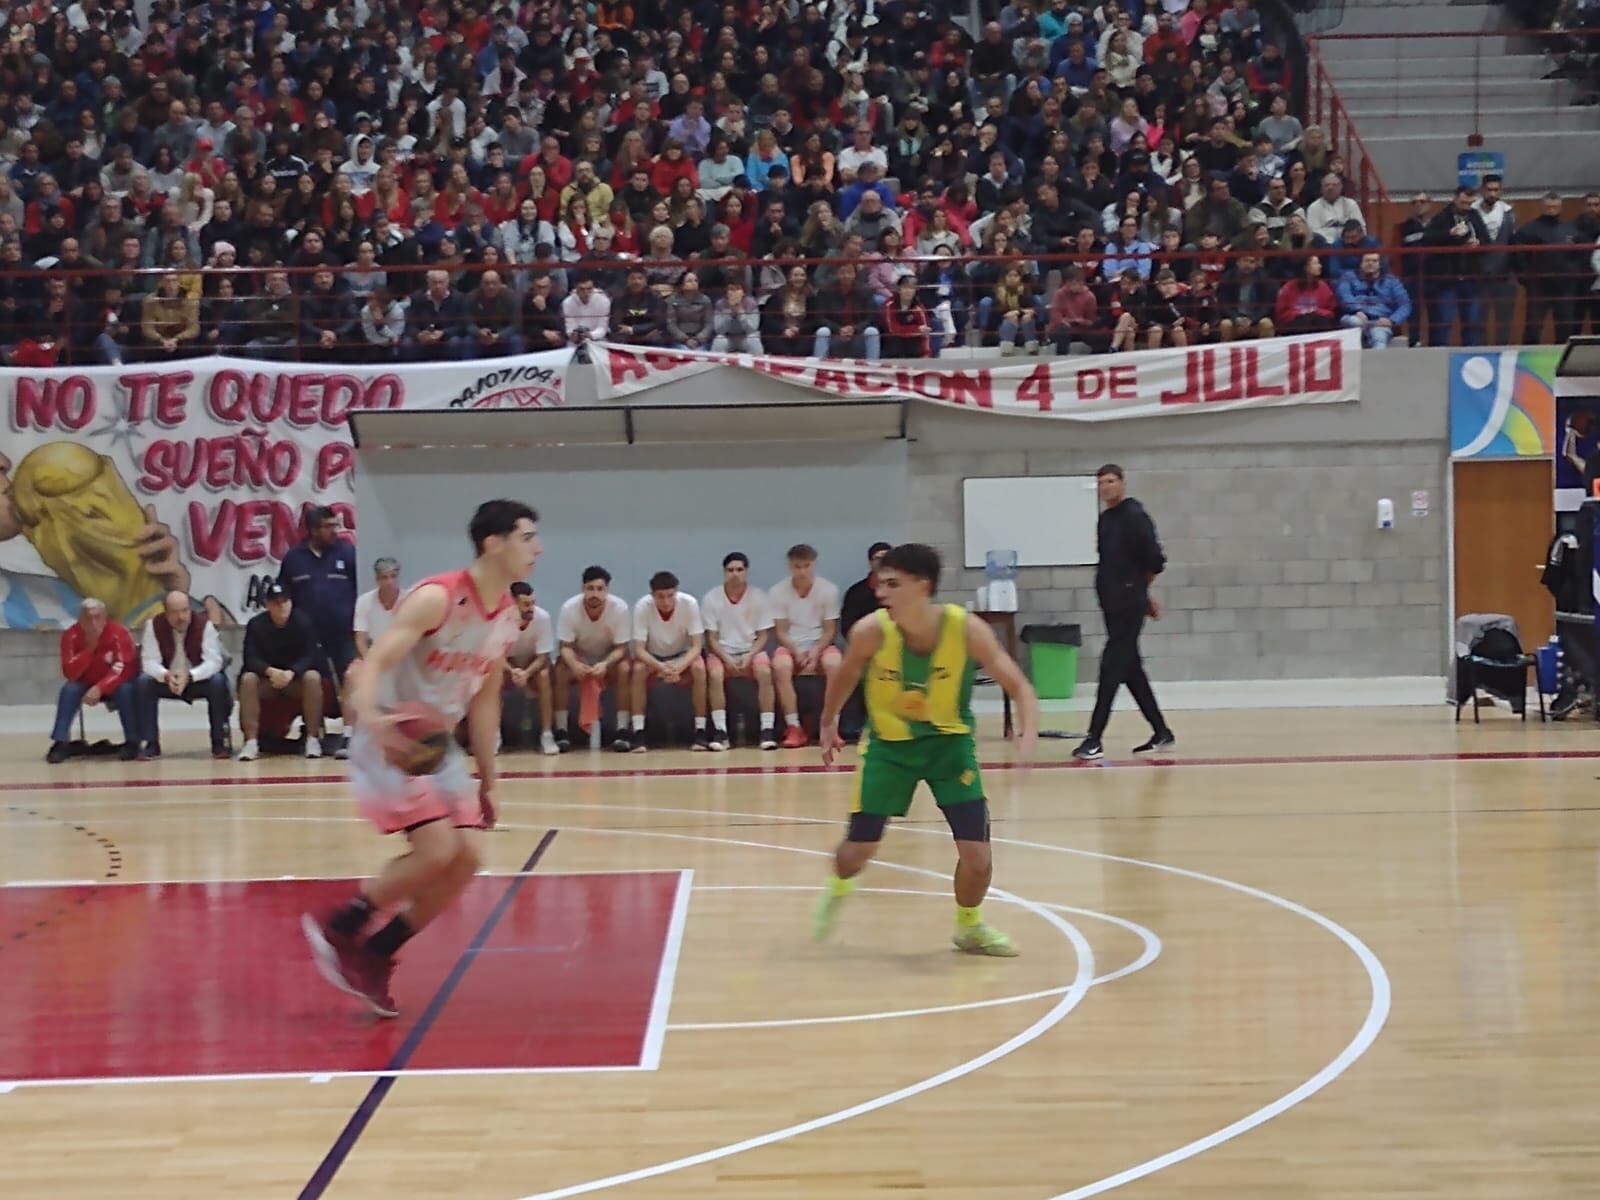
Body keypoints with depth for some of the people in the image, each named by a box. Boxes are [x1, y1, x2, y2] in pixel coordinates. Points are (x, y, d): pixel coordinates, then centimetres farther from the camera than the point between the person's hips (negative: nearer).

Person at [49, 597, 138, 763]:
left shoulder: (119, 633, -23)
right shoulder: (71, 636, -16)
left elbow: (124, 669, -28)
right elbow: (70, 674, -23)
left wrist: (100, 688, -41)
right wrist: (89, 648, -33)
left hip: (112, 685, -2)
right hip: (86, 686, 2)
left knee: (126, 690, -33)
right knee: (69, 690, -27)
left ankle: (132, 742, -20)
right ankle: (59, 743, -25)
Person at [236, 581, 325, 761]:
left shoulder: (303, 624, -11)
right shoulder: (256, 625, -10)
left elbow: (309, 658, -15)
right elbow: (251, 660, -15)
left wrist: (290, 673, -35)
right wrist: (271, 671, -36)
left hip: (296, 680, 0)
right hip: (266, 679, 0)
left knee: (313, 677, -31)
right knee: (248, 679, -30)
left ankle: (313, 739, -24)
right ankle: (251, 741, -30)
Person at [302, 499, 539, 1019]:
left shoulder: (508, 617, 4)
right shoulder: (437, 598, -21)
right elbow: (375, 662, -29)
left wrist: (487, 780, 17)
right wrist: (370, 719, -49)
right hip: (391, 741, -8)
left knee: (468, 858, -1)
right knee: (437, 850, -20)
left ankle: (374, 957, 12)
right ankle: (336, 930, -1)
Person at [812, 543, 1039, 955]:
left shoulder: (966, 629, -25)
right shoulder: (870, 632, -23)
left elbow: (1019, 687, -23)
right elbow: (845, 676, 0)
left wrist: (1028, 731, -42)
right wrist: (828, 724, 12)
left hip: (950, 740, 0)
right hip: (889, 742, 0)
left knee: (977, 854, -7)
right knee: (858, 849, 1)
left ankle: (970, 928, 23)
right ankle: (838, 889, 39)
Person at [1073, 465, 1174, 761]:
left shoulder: (1134, 515, -11)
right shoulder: (1105, 519, 14)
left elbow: (1154, 561, -15)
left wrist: (1138, 586, 2)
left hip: (1128, 603, -9)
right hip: (1111, 601, 9)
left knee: (1113, 666, -11)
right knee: (1130, 669, 12)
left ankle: (1095, 740, -13)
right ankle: (1162, 733, 21)